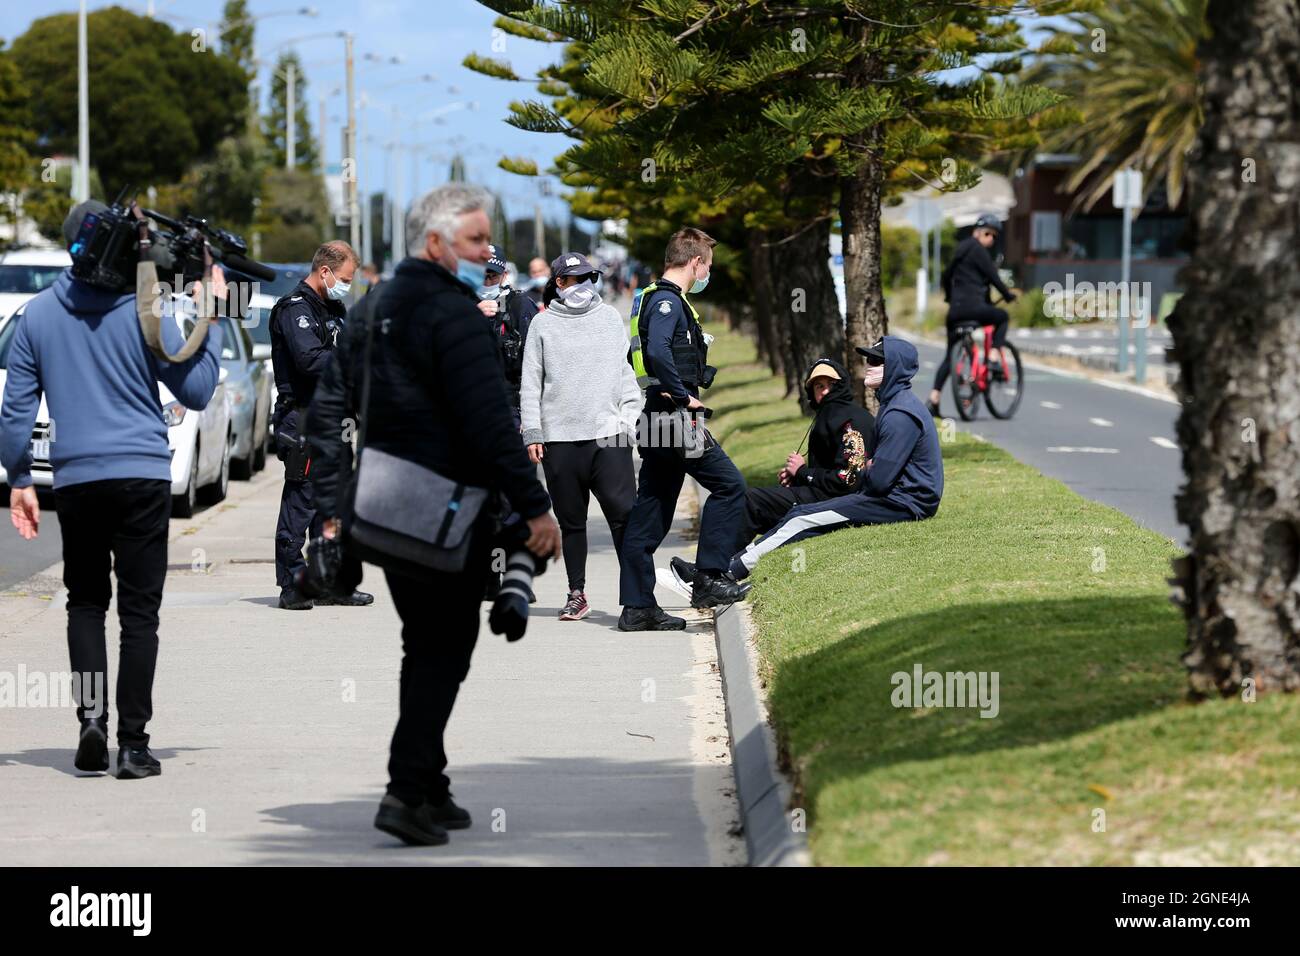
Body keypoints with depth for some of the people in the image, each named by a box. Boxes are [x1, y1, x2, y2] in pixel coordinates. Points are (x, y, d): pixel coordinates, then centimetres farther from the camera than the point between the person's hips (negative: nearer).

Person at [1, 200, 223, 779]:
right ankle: (133, 742, -2)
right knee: (139, 610, 2)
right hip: (143, 476, -2)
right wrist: (212, 318, 4)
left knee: (85, 601, 16)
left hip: (75, 479, 2)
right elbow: (195, 393, -2)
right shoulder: (147, 308, -5)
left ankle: (91, 716, -2)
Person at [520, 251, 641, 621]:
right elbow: (531, 382, 6)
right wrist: (532, 433, -1)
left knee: (624, 514, -10)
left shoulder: (610, 318, 12)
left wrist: (631, 416, 2)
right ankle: (577, 594, 15)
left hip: (609, 436, 0)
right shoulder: (543, 324, 7)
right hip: (559, 439, 0)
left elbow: (626, 372, 14)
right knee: (571, 521, 7)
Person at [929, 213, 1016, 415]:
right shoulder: (977, 250, -5)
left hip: (955, 309, 8)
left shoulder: (960, 249, 20)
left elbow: (945, 277, 27)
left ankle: (934, 399, 2)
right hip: (974, 306, -8)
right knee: (1002, 317, 20)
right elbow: (993, 277, -7)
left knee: (950, 355, 12)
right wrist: (1009, 296, 6)